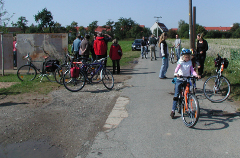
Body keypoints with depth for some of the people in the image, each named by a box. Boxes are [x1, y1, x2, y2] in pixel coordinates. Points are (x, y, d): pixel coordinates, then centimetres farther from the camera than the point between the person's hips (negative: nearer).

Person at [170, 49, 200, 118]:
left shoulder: (190, 62, 5)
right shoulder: (181, 62, -6)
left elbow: (192, 70, -3)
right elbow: (177, 68, -25)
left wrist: (196, 75, -24)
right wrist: (176, 73, -46)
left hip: (187, 80, 3)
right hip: (179, 80, -3)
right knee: (176, 95, -6)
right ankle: (173, 110, -3)